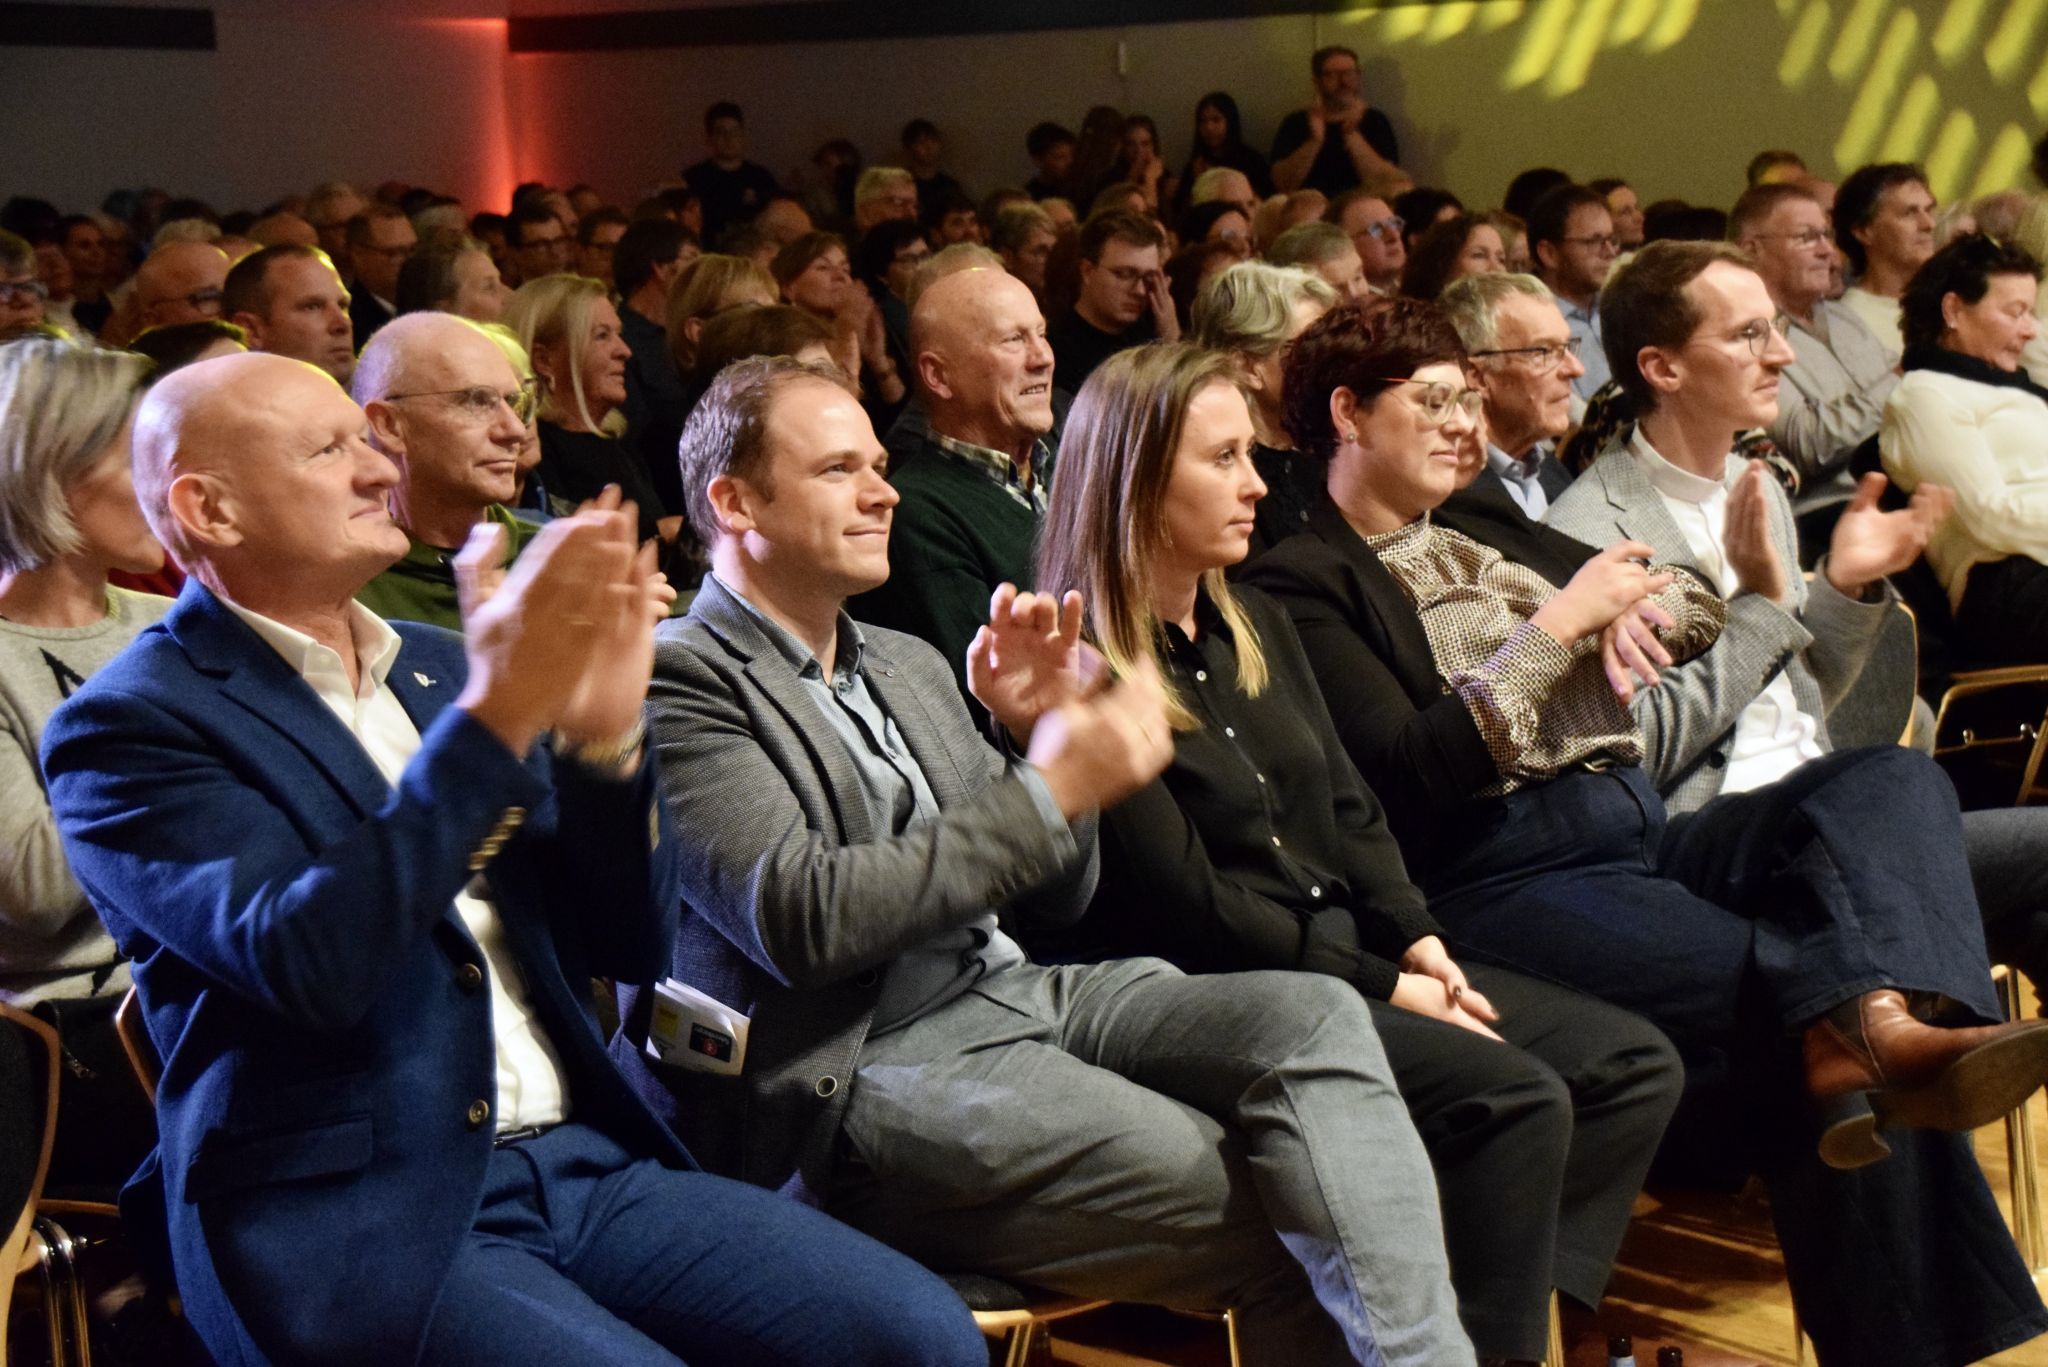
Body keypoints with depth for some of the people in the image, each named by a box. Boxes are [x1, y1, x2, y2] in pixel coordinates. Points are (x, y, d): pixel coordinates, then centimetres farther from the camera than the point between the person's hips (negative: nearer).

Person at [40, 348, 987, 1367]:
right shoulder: (127, 727, -4)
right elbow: (307, 961, -20)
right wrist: (495, 717, -22)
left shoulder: (440, 668, 13)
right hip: (347, 1220, -6)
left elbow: (631, 946, 10)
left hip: (582, 1161, 6)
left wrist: (603, 734, -6)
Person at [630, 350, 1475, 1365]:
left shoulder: (907, 666, 21)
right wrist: (1049, 787, -17)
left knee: (1314, 1019, -18)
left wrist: (1046, 733, 0)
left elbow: (1054, 895, 20)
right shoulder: (678, 681, -4)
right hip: (866, 1073, -7)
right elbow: (800, 917, -19)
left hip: (1016, 995, 7)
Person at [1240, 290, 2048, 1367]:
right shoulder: (1299, 585, 2)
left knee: (1892, 780, -21)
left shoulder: (1489, 536, 27)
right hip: (1502, 882, -8)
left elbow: (1700, 603, 32)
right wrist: (1565, 624, -7)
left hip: (1647, 840, 8)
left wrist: (1647, 607, 7)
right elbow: (1415, 774, -12)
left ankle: (1878, 1025, -46)